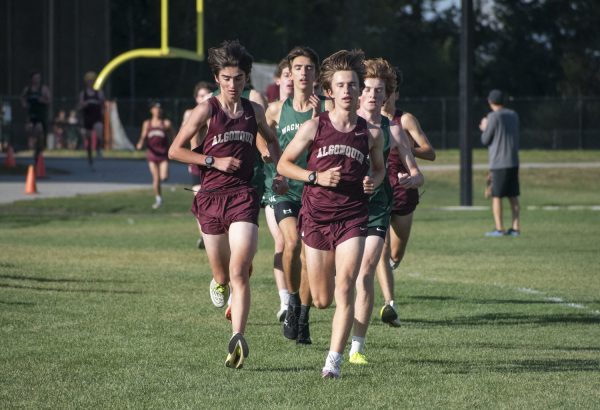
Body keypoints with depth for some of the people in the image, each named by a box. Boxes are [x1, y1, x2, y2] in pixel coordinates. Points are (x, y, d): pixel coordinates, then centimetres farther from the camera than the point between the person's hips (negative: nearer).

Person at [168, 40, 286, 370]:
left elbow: (271, 140, 30)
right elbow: (175, 150, 0)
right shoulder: (206, 110, -1)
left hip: (244, 196, 1)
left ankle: (237, 339, -24)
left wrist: (280, 173, 18)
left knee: (239, 272, -16)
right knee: (222, 274, 9)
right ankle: (219, 283, 48)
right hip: (211, 196, -1)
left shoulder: (253, 111, 9)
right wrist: (215, 161, -9)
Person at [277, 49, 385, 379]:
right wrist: (317, 177, -10)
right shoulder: (314, 127, -2)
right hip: (316, 215, 0)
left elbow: (379, 167, 21)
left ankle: (334, 360, -14)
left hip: (353, 218, 0)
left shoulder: (371, 134, 3)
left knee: (344, 289, -15)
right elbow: (283, 164, 4)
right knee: (322, 301, 5)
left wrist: (374, 182, -2)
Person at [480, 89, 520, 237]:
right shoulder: (513, 115, 11)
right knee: (513, 196, 8)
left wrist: (484, 129, 14)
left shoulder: (494, 117, -10)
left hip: (498, 163, -6)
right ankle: (516, 227, 6)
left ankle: (499, 229, -3)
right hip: (513, 162, 6)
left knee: (496, 196, -1)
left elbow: (485, 140, -5)